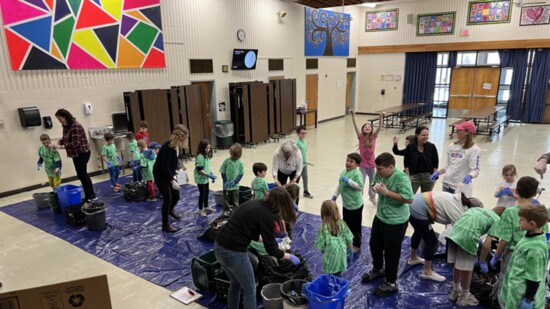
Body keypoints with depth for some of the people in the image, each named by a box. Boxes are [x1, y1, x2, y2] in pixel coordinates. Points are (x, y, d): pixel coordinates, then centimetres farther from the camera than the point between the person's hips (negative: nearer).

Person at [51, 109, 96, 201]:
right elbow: (65, 139, 16)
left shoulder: (76, 126, -21)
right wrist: (57, 142, -4)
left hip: (82, 153, -9)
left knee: (82, 174, -4)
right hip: (76, 154, 9)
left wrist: (61, 146, -22)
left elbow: (75, 143, -25)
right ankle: (89, 195, 23)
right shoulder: (66, 126, 7)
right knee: (82, 174, 14)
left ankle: (91, 196, 6)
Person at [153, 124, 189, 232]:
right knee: (167, 198, -4)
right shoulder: (168, 147, -28)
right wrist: (172, 181, -23)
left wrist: (173, 176, 6)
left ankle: (170, 211, 48)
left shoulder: (175, 145, -2)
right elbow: (164, 167, -27)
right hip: (160, 175, -8)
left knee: (176, 196, 16)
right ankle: (165, 225, 10)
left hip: (169, 174, 8)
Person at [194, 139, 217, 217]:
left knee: (206, 192, 19)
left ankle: (206, 207, 36)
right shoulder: (200, 157, -23)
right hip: (201, 179, -9)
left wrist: (211, 174, 4)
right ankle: (200, 210, 17)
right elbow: (199, 169, -26)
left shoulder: (207, 156, 4)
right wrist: (209, 175, -27)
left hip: (205, 178, 9)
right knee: (202, 194, 2)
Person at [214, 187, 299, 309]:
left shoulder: (254, 203, 11)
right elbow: (271, 250, -7)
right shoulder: (267, 216, -12)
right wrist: (290, 256, 9)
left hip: (219, 246, 8)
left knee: (235, 284, 27)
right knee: (250, 290, 13)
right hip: (233, 252, -8)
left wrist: (268, 239, 28)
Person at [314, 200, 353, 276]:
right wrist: (349, 249, 13)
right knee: (338, 274, 23)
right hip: (341, 253, 3)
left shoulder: (324, 227, -24)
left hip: (330, 254, -3)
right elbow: (349, 238, -5)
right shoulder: (342, 224, -15)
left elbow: (320, 244, -15)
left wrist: (323, 250, 7)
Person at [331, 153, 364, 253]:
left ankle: (356, 245, 23)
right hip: (345, 204, 8)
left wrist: (348, 181, -32)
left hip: (355, 205, -8)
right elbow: (340, 185, 14)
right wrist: (335, 195, 11)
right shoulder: (343, 172, 5)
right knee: (346, 224, 22)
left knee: (355, 226, 7)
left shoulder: (357, 173, -21)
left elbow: (360, 186, -31)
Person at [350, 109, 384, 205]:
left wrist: (381, 117, -32)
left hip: (371, 165, 2)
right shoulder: (360, 137, -7)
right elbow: (355, 126, -18)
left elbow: (379, 127, -17)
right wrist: (353, 115, -30)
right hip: (362, 165, -2)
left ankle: (372, 197, 47)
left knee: (372, 183, 21)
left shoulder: (373, 137, -5)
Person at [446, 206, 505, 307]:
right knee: (467, 270, 12)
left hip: (454, 232, 6)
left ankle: (455, 292, 42)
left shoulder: (477, 208, 30)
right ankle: (464, 298, 29)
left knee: (457, 265, 24)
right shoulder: (497, 220, 11)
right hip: (468, 237, -6)